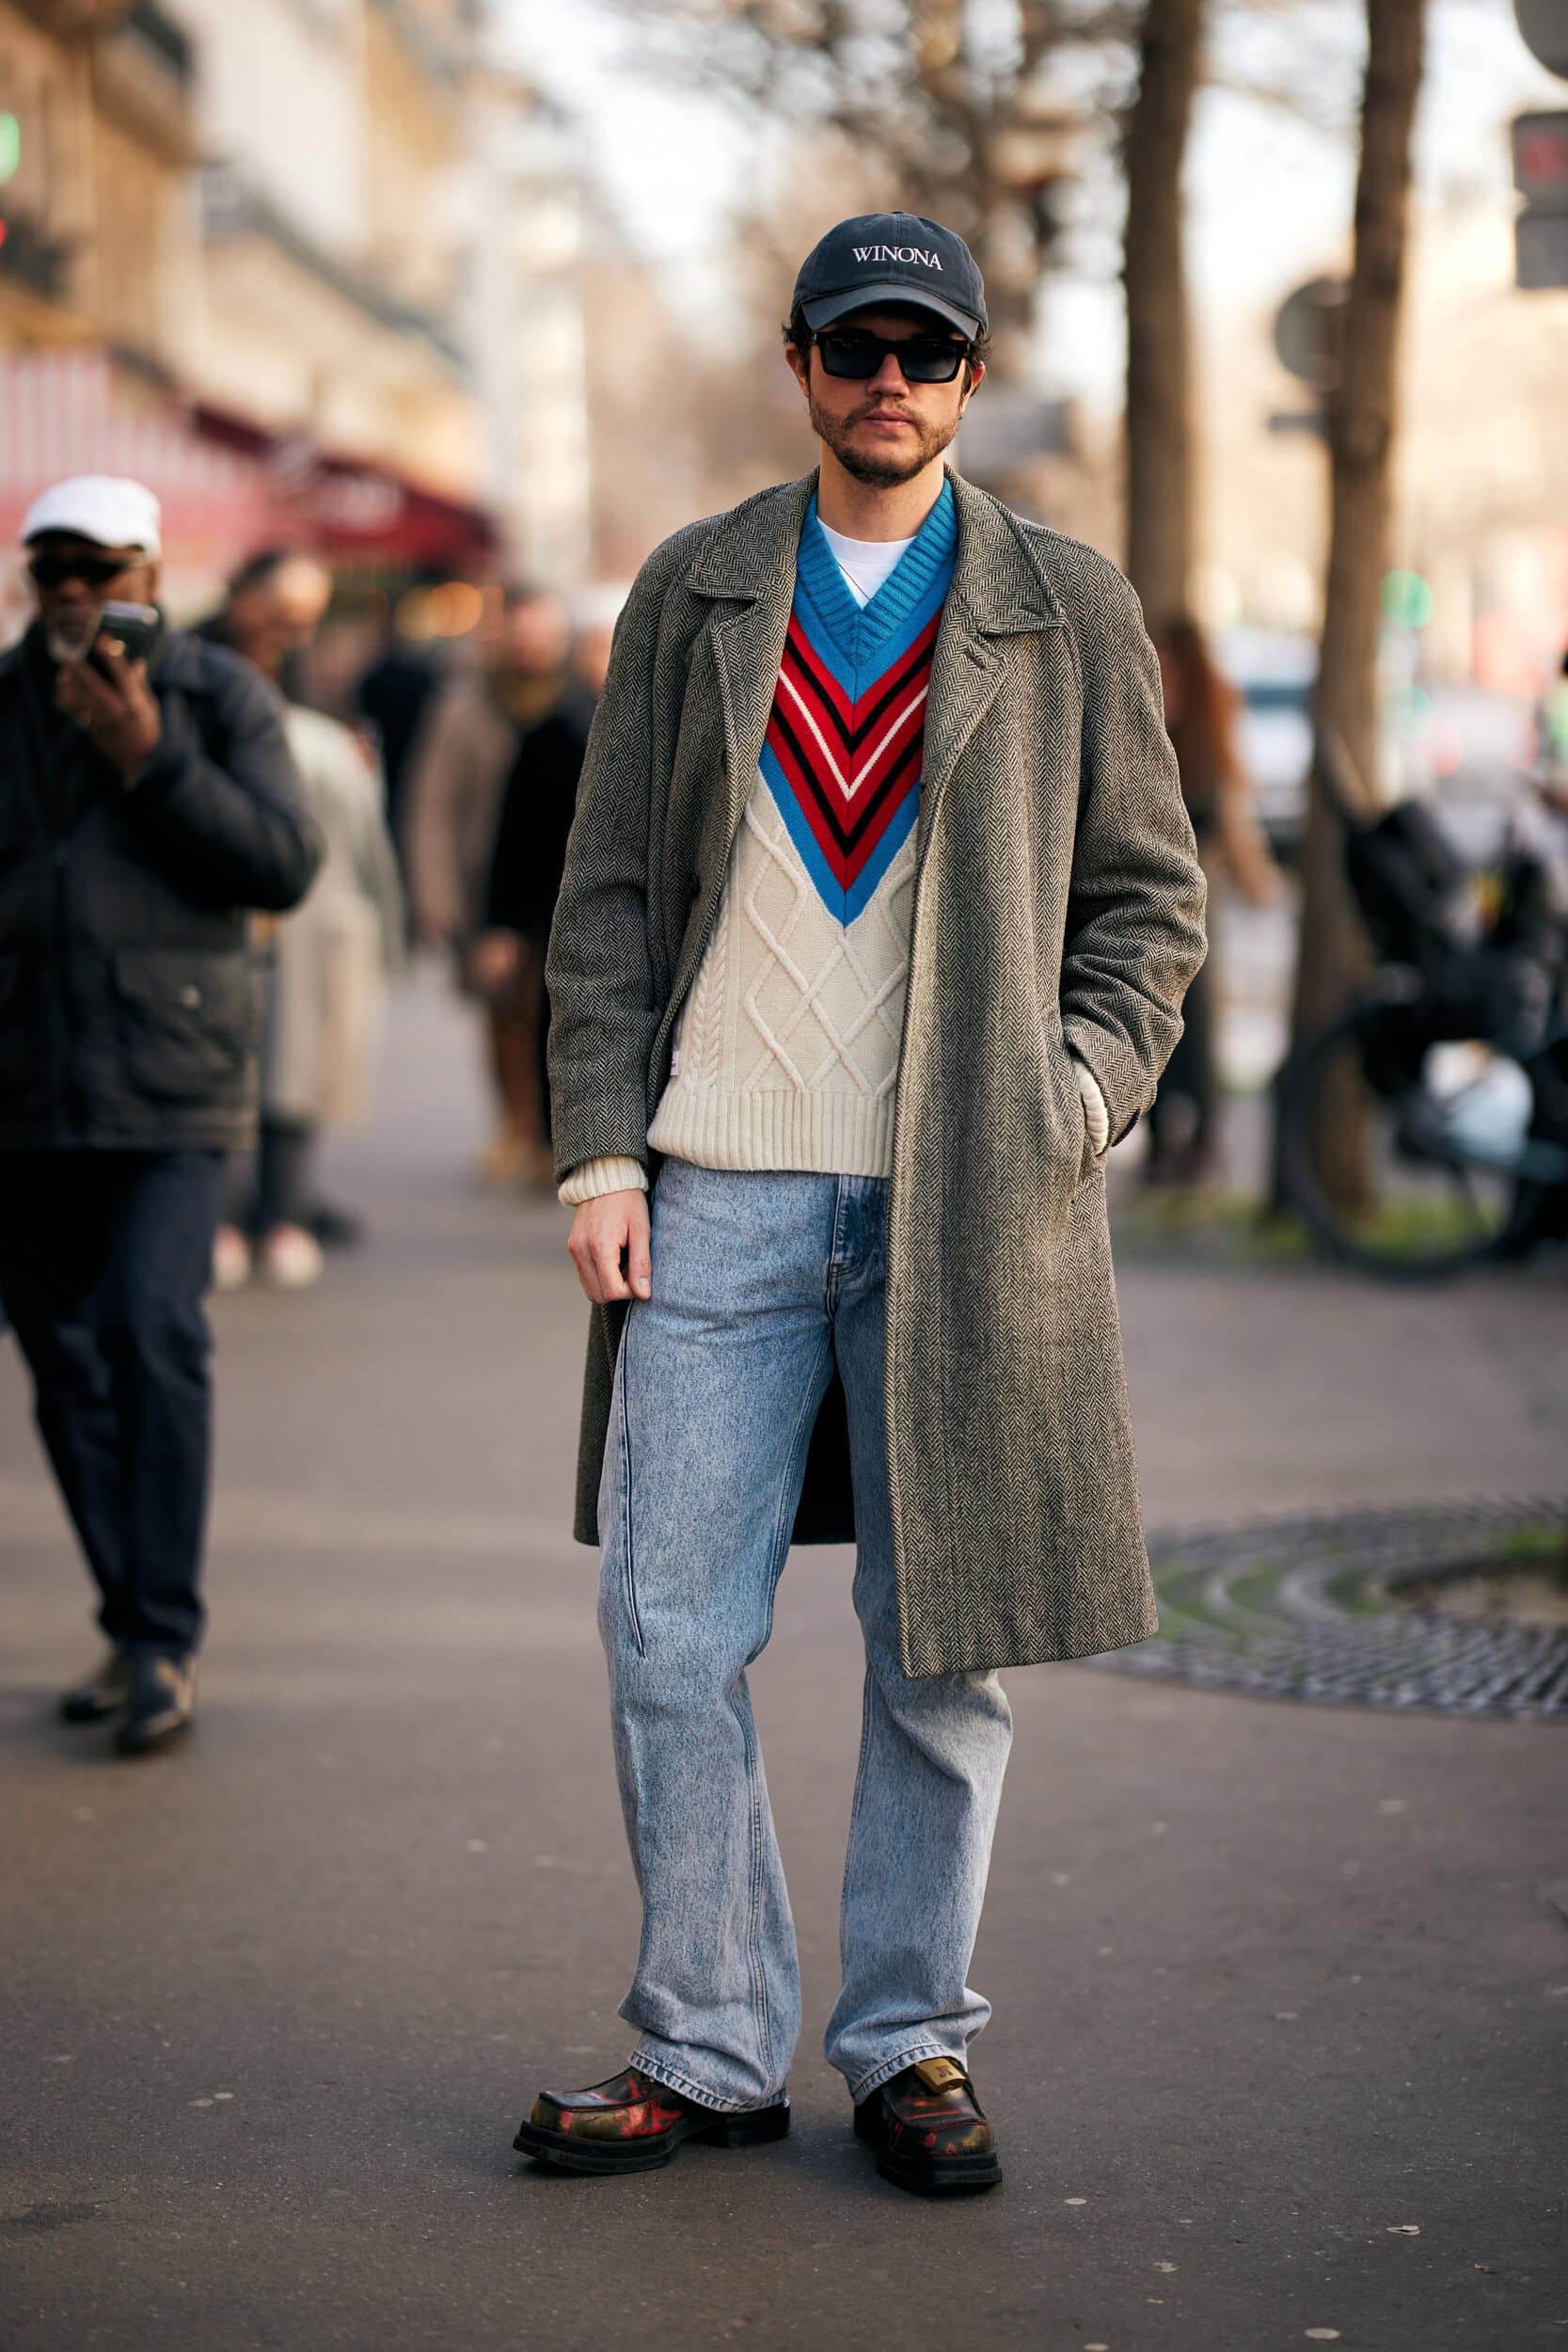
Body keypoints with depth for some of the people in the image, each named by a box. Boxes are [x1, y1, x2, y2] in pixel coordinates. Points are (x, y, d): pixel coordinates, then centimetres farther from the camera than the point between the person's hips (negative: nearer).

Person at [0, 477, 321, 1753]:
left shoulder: (221, 694, 2)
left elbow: (286, 865, -7)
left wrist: (151, 761, -13)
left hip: (172, 1082, -3)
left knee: (153, 1328, -16)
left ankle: (164, 1638, -9)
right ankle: (133, 1627, 19)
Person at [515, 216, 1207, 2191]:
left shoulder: (1069, 611, 7)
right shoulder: (690, 595, 10)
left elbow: (1148, 895, 10)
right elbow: (608, 894, 10)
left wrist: (1072, 1103, -4)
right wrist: (600, 1150, 1)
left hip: (960, 1206, -1)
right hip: (716, 1200, 1)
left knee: (941, 1649, 4)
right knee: (671, 1639, 0)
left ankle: (911, 2044, 18)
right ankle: (708, 2049, 13)